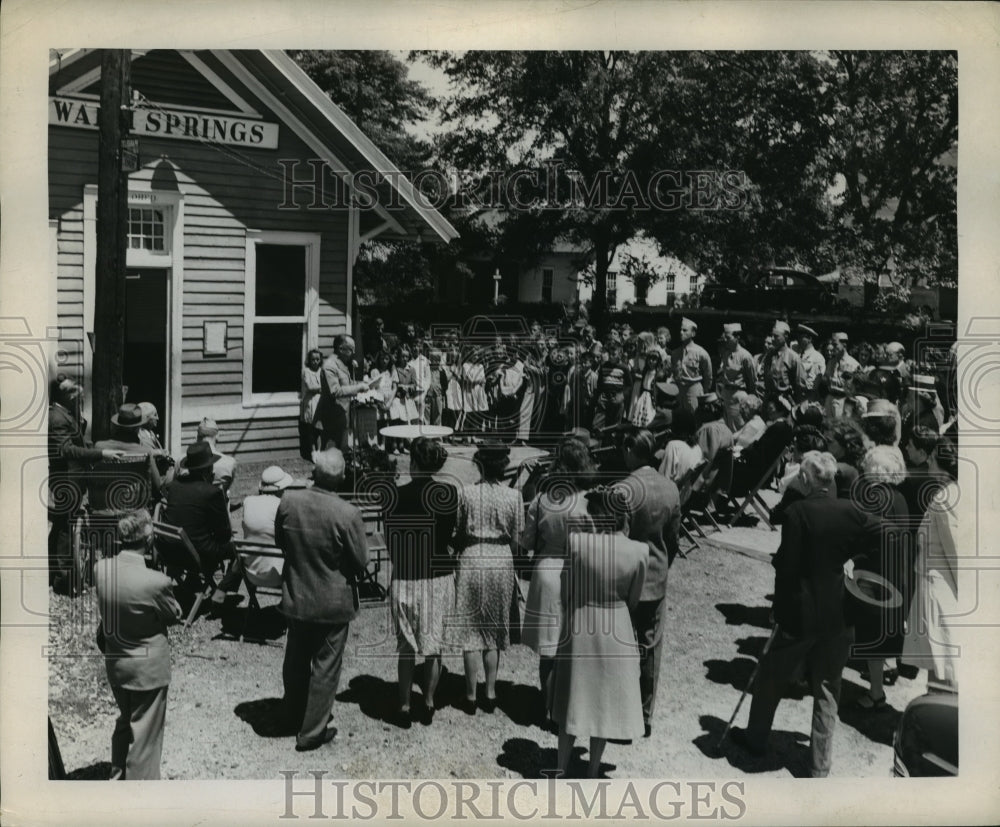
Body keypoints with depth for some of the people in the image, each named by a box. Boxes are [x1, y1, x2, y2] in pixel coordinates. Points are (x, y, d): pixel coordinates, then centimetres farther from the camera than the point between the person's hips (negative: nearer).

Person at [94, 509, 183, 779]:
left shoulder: (100, 569, -12)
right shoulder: (157, 582, -29)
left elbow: (106, 608, 3)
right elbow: (175, 616, -10)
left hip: (114, 664, 6)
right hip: (148, 668, -6)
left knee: (124, 722, 27)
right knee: (144, 734, 11)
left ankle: (118, 779, 42)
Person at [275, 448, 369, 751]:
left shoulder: (288, 501, -14)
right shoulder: (347, 514, -25)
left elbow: (280, 542, 2)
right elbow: (361, 562, -14)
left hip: (295, 597, 4)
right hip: (333, 603, -4)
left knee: (296, 660, 23)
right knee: (325, 666, 11)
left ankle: (295, 716, 43)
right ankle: (312, 731, 19)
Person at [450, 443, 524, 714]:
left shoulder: (465, 493, -8)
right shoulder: (514, 496, -5)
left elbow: (458, 534, -4)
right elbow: (516, 540, 0)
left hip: (472, 560, -1)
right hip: (502, 562, 2)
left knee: (471, 631, 7)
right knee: (494, 631, 14)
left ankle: (471, 696, 10)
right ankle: (490, 694, 16)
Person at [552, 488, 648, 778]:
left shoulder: (577, 542, -20)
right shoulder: (639, 551, -15)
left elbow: (566, 592, -9)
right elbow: (633, 600, -2)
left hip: (580, 630, 0)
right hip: (617, 632, 1)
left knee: (574, 702, 16)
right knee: (606, 700, 17)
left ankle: (561, 772, 28)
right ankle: (592, 772, 31)